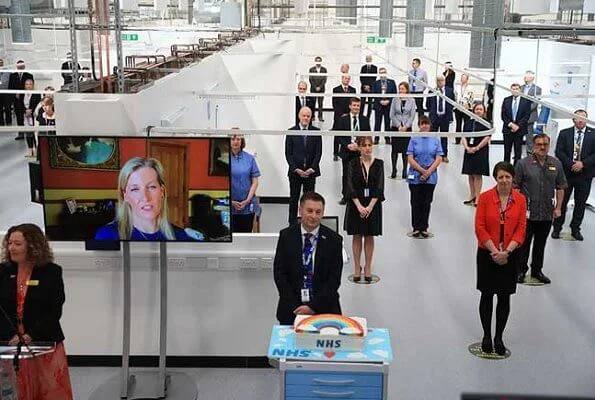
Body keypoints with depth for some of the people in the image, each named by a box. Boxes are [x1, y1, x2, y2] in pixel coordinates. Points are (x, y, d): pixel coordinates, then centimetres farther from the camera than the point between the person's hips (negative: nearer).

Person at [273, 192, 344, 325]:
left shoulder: (334, 239, -2)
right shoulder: (286, 236, 1)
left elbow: (334, 279, -3)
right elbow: (279, 273, 0)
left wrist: (313, 306, -11)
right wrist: (294, 307, -9)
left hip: (324, 307, -1)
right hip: (291, 308, 1)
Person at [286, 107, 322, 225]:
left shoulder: (316, 132, 4)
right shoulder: (291, 131, 2)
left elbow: (318, 152, 1)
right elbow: (288, 153, 0)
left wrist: (312, 169, -8)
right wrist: (296, 169, -10)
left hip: (311, 171, 0)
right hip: (295, 171, 0)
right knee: (294, 199, 6)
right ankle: (292, 223, 14)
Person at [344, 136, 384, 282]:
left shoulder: (379, 163, -1)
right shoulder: (353, 163, -2)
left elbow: (380, 187, -7)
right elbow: (350, 186, -8)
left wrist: (370, 206, -15)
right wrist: (359, 206, -17)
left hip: (373, 204, 0)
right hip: (356, 204, 0)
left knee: (369, 237, 8)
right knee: (357, 236, 7)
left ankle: (368, 268, 19)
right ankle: (357, 268, 17)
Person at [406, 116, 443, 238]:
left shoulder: (435, 140, 3)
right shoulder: (414, 139, -1)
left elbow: (438, 158, -2)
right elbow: (410, 158, -6)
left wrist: (428, 172, -12)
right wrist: (422, 171, -13)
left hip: (430, 177, 1)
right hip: (415, 177, -1)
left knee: (426, 202, 7)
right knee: (416, 202, 5)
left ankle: (424, 228, 17)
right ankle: (416, 228, 16)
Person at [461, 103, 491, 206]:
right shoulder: (468, 123, 11)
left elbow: (487, 138, -9)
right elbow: (464, 137, 6)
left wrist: (476, 148, -15)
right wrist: (467, 147, -10)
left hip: (481, 152, -5)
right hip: (469, 151, 5)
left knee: (477, 175, -5)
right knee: (471, 174, 10)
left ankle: (477, 197, 0)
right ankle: (472, 196, 19)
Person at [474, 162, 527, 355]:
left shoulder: (520, 199, -2)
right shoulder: (485, 197, -8)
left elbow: (521, 229, -3)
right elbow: (480, 228, -9)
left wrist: (506, 251, -14)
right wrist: (494, 251, -15)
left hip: (510, 255, 2)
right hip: (487, 254, -1)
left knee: (504, 297, 8)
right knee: (487, 295, 8)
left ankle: (499, 337, 22)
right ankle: (487, 336, 23)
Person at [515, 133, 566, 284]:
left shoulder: (556, 164, 4)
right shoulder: (523, 163, -7)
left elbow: (560, 188, 10)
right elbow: (515, 187, -5)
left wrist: (558, 207, 4)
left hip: (547, 214, 3)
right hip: (527, 212, -3)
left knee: (541, 244, 15)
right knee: (524, 243, 7)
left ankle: (537, 270, 30)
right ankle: (521, 270, 22)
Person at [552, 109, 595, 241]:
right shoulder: (564, 133, 2)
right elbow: (559, 152, -5)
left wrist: (583, 163, -16)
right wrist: (571, 164, -16)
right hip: (566, 173, 0)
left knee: (580, 203, 9)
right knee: (562, 202, 7)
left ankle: (575, 229, 23)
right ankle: (557, 228, 17)